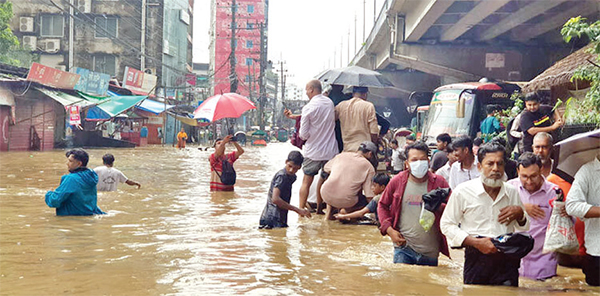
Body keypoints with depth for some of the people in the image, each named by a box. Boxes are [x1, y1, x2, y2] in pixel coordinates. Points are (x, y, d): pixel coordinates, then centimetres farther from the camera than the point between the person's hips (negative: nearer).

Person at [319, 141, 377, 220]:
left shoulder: (340, 155, 14)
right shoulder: (369, 167, 3)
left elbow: (325, 169, 30)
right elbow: (369, 196, -2)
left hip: (326, 195, 3)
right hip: (345, 201, -3)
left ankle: (330, 209, 18)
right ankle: (346, 210, -2)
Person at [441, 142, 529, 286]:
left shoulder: (512, 192, 13)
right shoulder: (463, 191, 1)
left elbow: (524, 229, 24)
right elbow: (446, 225, 1)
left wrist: (520, 213, 1)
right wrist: (476, 242, -10)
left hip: (507, 259, 3)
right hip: (477, 259, -3)